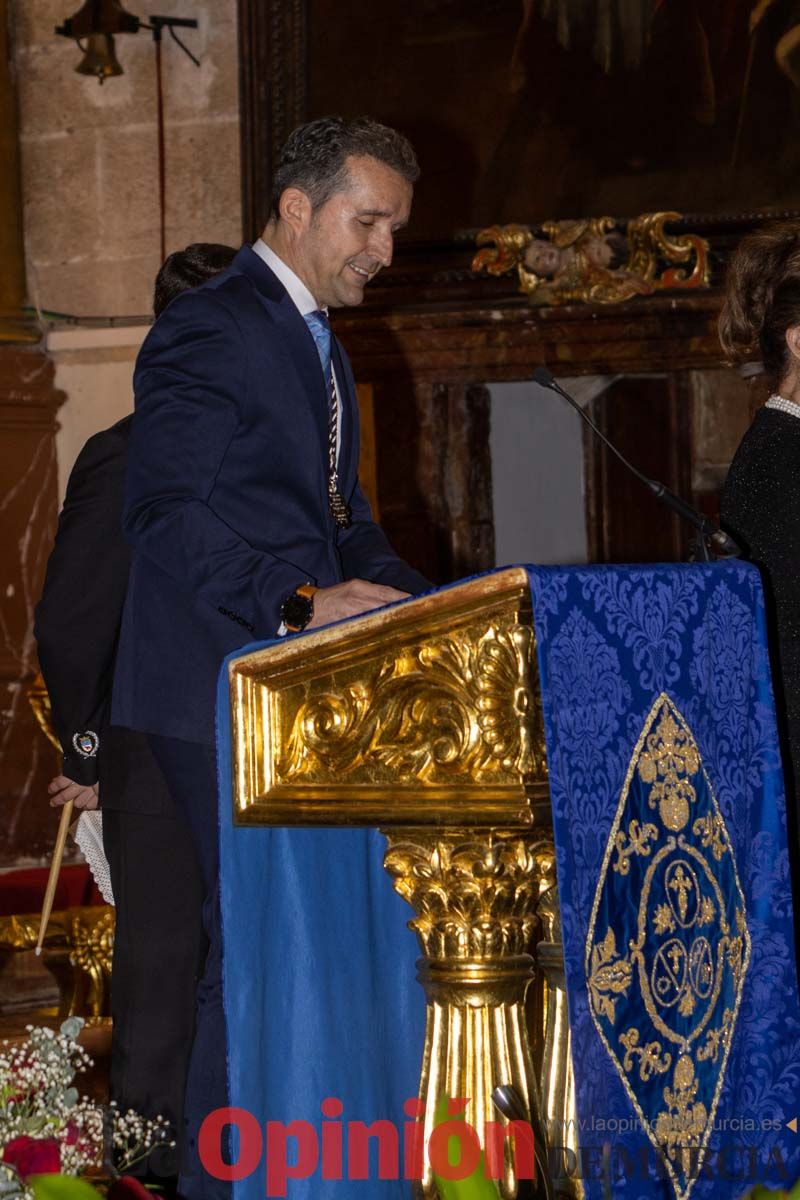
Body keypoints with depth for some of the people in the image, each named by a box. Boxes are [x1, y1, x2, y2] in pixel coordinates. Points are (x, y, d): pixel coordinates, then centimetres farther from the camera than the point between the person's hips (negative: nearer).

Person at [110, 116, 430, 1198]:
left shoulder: (317, 345, 21)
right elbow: (168, 516, -18)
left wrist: (421, 604, 10)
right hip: (226, 692, -9)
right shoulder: (207, 332, -10)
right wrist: (298, 603, -26)